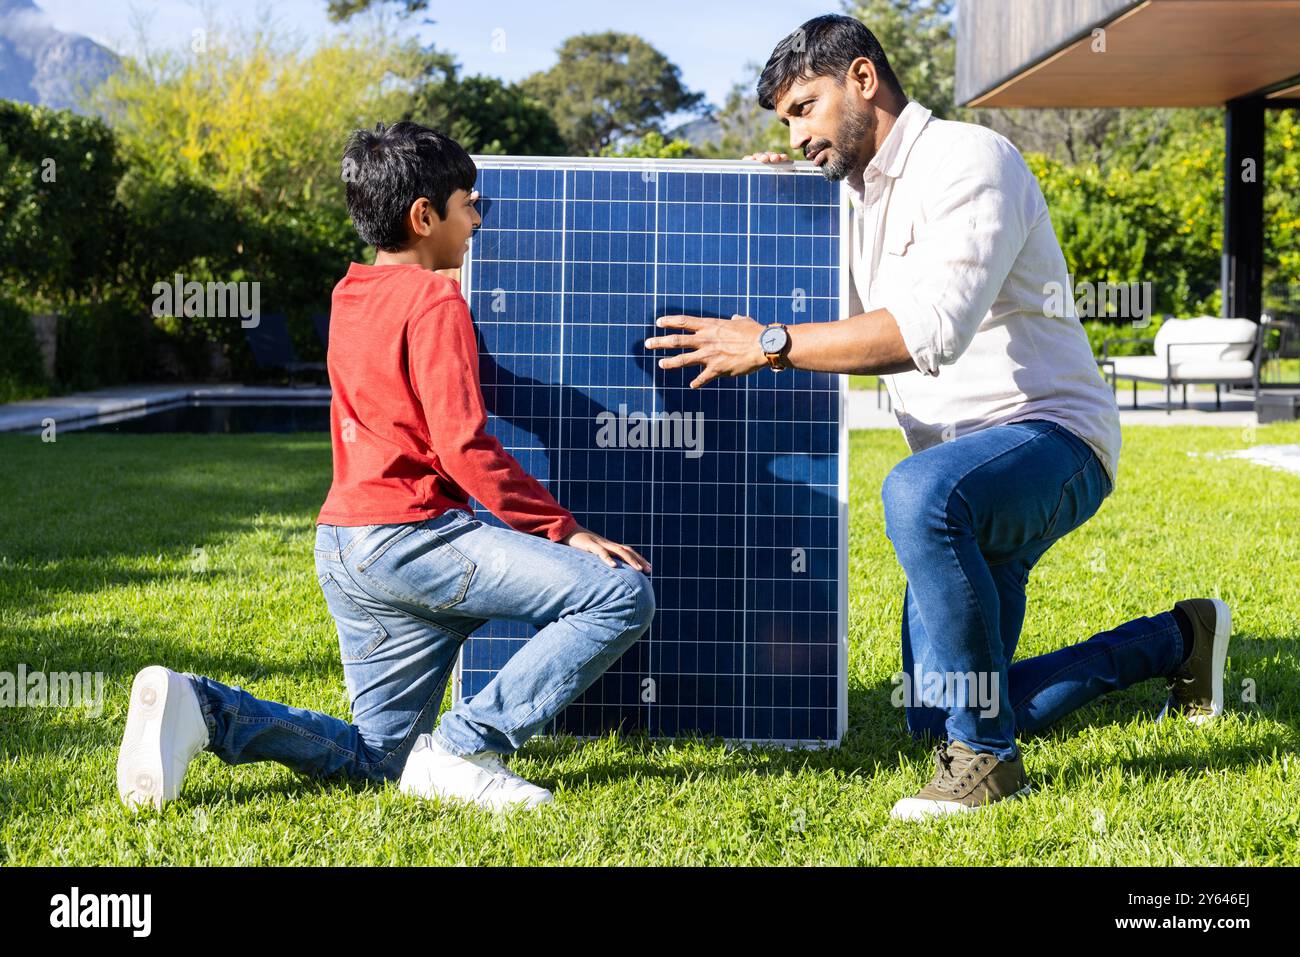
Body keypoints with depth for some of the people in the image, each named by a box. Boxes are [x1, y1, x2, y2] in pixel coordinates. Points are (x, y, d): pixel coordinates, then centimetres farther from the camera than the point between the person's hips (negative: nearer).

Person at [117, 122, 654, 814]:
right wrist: (564, 531, -13)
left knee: (379, 756, 16)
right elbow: (464, 449, -16)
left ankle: (198, 707, -1)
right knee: (622, 594, -14)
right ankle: (463, 747, -16)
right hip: (410, 534, -9)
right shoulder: (435, 302, -8)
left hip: (345, 548, 9)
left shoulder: (350, 295, 17)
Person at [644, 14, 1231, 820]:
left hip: (1048, 435, -10)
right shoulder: (865, 195, 15)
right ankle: (1176, 640, 28)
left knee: (922, 494, -43)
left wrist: (770, 344, -28)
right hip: (965, 467, 10)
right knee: (936, 715, 11)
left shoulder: (968, 160, -14)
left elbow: (933, 328, -29)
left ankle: (987, 757, -27)